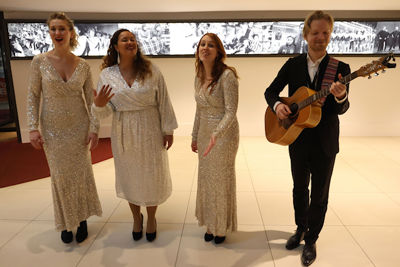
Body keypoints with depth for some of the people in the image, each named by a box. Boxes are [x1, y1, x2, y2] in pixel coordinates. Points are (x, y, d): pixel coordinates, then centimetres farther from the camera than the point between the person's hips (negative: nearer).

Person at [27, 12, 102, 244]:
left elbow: (91, 99, 0)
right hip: (52, 129, 0)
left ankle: (82, 219, 28)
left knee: (82, 173, 7)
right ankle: (66, 222, 30)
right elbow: (33, 96, -1)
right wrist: (33, 128, -7)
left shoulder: (83, 65, -2)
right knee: (60, 176, 9)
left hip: (79, 127, 1)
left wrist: (94, 128, -6)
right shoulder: (40, 61, -4)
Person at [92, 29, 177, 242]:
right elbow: (106, 112, -1)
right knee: (130, 176, 14)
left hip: (150, 132, -1)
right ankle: (136, 217, 39)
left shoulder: (151, 70, -7)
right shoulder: (107, 75, -3)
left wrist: (168, 130, -5)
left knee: (152, 175, 9)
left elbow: (163, 102, -5)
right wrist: (99, 105, -23)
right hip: (124, 134, 2)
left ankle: (151, 219, 34)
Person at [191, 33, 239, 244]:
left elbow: (231, 112, -22)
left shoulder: (227, 75, -18)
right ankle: (210, 224, 34)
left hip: (224, 134, -7)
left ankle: (222, 227, 30)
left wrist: (216, 134, -35)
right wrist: (195, 136, 16)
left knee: (222, 179, 8)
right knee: (206, 178, 15)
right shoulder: (199, 77, 5)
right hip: (205, 134, 7)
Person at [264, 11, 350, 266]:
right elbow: (271, 91, 2)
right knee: (300, 188, 18)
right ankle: (301, 229, 40)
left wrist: (341, 96, -38)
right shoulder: (293, 64, -1)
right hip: (298, 140, 2)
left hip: (325, 143, -2)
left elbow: (341, 109, -14)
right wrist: (277, 105, -20)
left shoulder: (340, 68, -7)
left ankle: (311, 240, 29)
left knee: (319, 194, 9)